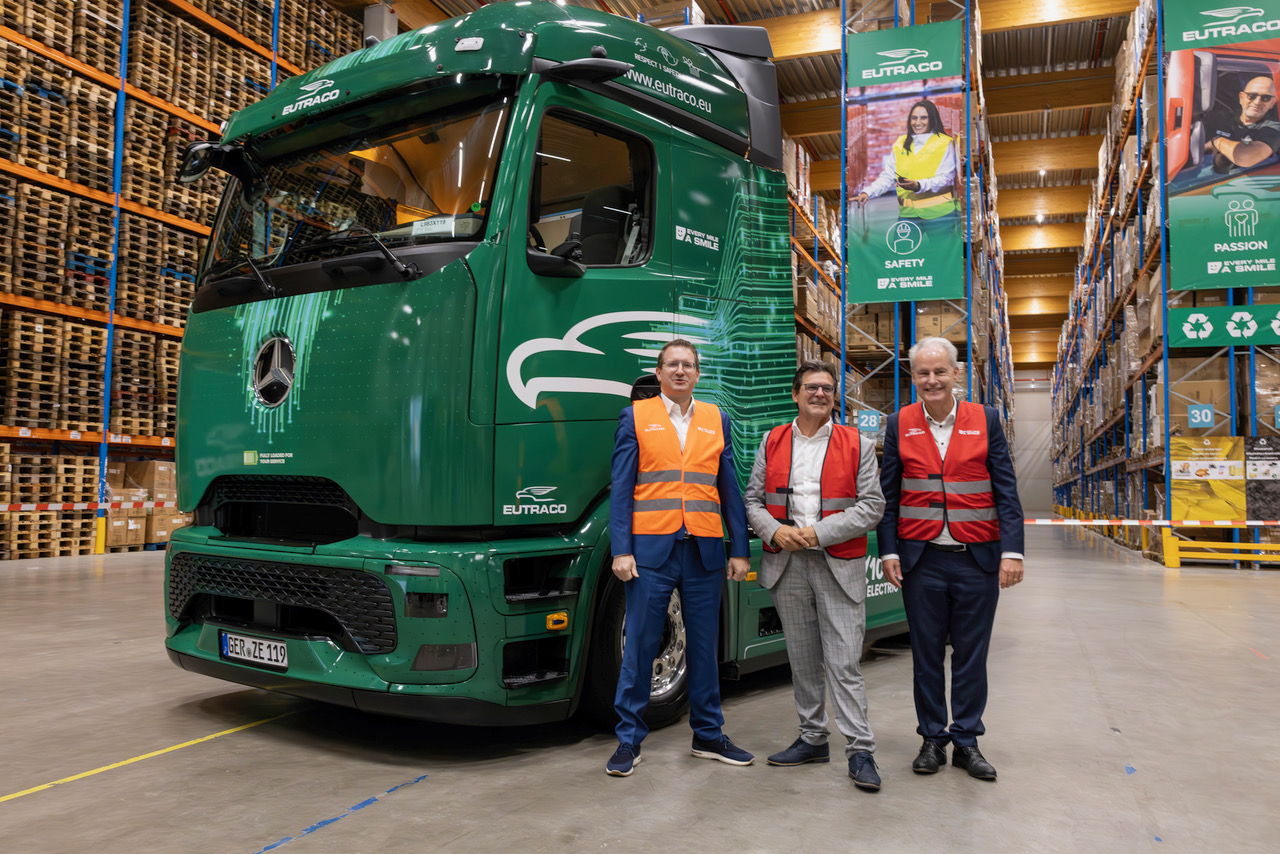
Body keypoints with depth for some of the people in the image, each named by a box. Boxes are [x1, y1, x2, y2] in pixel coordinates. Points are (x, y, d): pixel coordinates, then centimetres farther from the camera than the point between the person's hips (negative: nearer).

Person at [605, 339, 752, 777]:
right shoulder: (635, 417, 5)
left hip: (704, 550, 3)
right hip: (651, 548, -2)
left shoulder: (716, 419, 11)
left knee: (704, 645, 12)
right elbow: (621, 489, 0)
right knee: (640, 646, 2)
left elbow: (730, 488, 10)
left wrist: (739, 550, 5)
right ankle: (629, 739, 15)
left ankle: (709, 735, 26)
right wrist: (621, 551, -8)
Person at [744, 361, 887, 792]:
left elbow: (872, 505, -4)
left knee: (844, 663, -4)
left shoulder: (857, 445, 2)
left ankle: (860, 751, 5)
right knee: (803, 661, 13)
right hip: (786, 565, 3)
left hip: (839, 566, -3)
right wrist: (775, 531, -11)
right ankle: (812, 739, 26)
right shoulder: (772, 442, 9)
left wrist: (820, 533, -14)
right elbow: (753, 500, 9)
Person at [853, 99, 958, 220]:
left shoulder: (945, 143, 0)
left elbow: (946, 178, -8)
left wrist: (919, 185, -25)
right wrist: (867, 192, -8)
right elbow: (887, 176, 9)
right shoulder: (900, 144, 11)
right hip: (908, 213, 3)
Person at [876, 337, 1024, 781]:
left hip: (977, 558, 0)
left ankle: (967, 741, 22)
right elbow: (888, 495, 4)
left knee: (971, 653, 8)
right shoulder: (899, 425, 3)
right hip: (921, 558, 0)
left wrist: (1012, 551, -7)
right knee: (926, 653, 9)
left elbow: (1006, 490, 0)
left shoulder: (985, 420, 1)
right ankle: (933, 739, 23)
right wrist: (888, 551, -3)